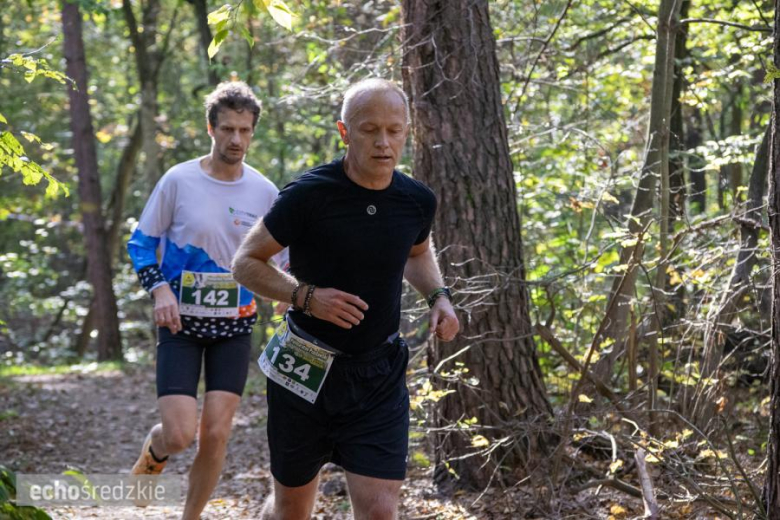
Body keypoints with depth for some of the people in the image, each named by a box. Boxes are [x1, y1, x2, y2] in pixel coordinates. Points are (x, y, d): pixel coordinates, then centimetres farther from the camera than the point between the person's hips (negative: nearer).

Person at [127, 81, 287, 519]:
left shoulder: (265, 192, 0)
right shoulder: (179, 181, -7)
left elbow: (278, 254, 14)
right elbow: (141, 242, 1)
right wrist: (161, 290, -15)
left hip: (235, 326, 2)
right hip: (182, 323, -2)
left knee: (216, 435, -2)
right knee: (180, 434, -12)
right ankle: (154, 451, 26)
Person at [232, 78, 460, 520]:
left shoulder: (417, 201, -3)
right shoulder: (309, 195, -16)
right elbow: (246, 262, -6)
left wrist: (439, 295, 1)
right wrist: (305, 296, -22)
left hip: (380, 378, 2)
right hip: (306, 372, -2)